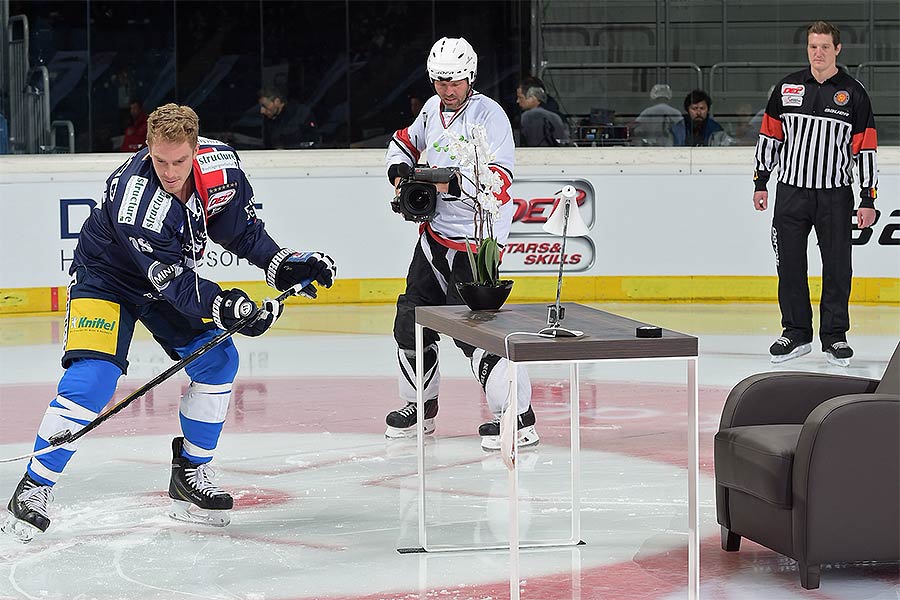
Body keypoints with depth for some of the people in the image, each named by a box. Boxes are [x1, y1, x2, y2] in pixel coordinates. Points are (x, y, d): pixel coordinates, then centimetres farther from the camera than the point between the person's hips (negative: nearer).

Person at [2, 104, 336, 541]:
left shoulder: (218, 163, -20)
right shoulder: (134, 198, -37)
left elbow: (239, 227, -2)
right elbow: (171, 282, -35)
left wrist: (282, 264, -11)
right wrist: (222, 307, -45)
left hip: (173, 272, 6)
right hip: (105, 278, -6)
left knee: (218, 360, -4)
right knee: (93, 377, -22)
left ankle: (190, 473, 11)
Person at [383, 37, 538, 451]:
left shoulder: (489, 115, -15)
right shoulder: (433, 109, 8)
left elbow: (498, 180, -24)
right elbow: (406, 141, 27)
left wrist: (451, 183, -36)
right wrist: (400, 172, 7)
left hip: (474, 241, -8)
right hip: (435, 232, 8)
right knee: (412, 319, 12)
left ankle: (518, 416, -11)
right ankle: (419, 405, 30)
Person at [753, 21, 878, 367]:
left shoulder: (853, 94, 0)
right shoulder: (787, 88, 6)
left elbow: (866, 150, 0)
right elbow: (769, 136, 13)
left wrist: (868, 201, -4)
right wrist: (761, 183, 9)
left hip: (835, 195, -2)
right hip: (791, 192, 2)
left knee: (837, 268, 1)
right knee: (790, 267, 3)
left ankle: (834, 337, 11)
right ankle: (796, 334, 14)